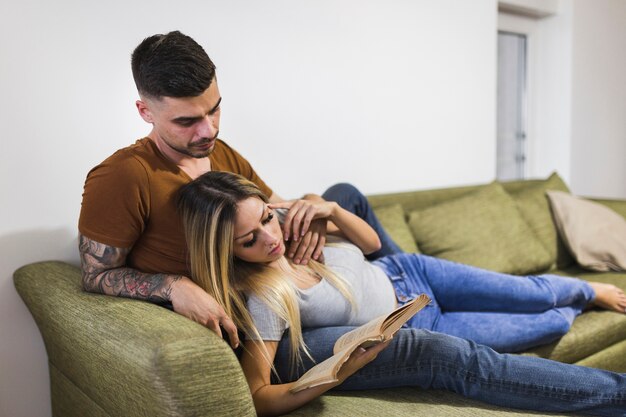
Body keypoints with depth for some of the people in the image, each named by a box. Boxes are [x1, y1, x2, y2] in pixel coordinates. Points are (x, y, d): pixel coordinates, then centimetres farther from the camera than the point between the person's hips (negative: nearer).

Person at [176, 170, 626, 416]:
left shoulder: (289, 219, -16)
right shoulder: (262, 299, -31)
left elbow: (370, 242, -5)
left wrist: (332, 210, -25)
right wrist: (338, 374, -45)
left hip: (401, 273, 5)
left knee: (534, 294, 11)